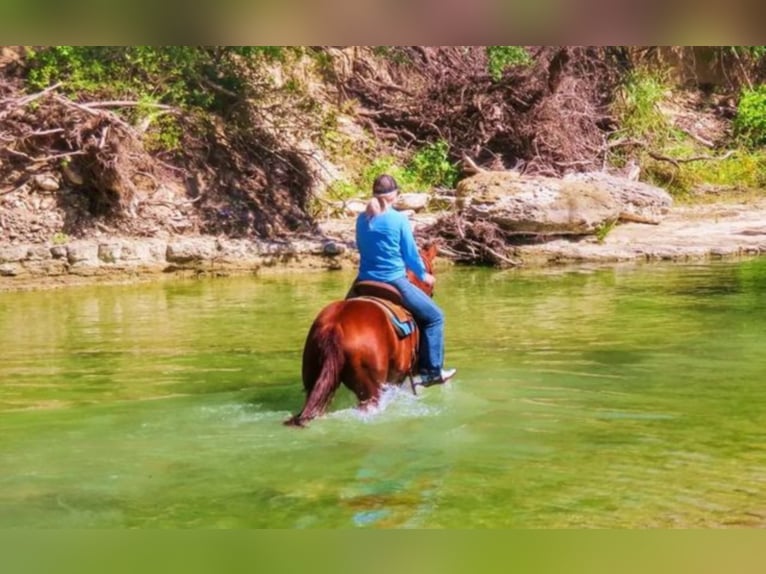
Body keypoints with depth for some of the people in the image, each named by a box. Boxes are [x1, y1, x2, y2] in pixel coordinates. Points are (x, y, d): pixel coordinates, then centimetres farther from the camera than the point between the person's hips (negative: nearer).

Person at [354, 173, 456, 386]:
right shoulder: (399, 219, -11)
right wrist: (423, 275, 14)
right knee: (434, 317, 10)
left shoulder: (362, 219, 4)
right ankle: (432, 371, 9)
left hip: (365, 282, 5)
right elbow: (410, 254, -4)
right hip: (394, 282, -5)